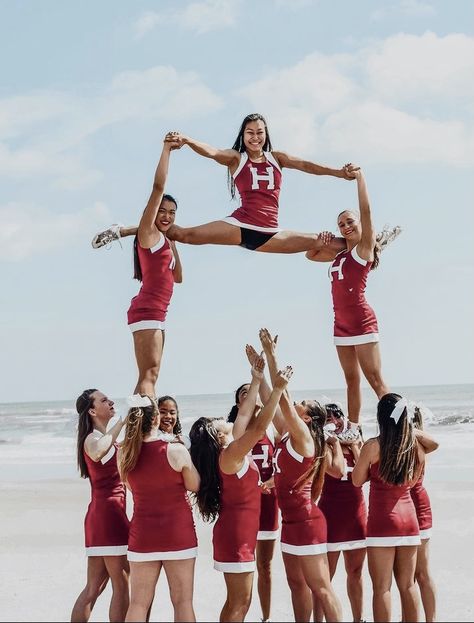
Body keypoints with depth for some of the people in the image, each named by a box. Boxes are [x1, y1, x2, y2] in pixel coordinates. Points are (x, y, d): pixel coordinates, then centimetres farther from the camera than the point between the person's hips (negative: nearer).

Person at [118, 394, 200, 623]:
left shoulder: (125, 453, -3)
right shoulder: (176, 451, -14)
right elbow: (194, 485, -2)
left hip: (143, 534, 3)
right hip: (178, 533, -3)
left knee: (138, 603, 8)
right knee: (182, 601, 6)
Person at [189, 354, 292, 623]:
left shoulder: (230, 451, 7)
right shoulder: (231, 455, -18)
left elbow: (245, 416, 14)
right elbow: (259, 427, -25)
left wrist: (256, 381, 15)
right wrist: (278, 389, -23)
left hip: (239, 533, 9)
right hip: (236, 535, -9)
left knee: (238, 601, 13)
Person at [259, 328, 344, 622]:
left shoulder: (303, 436, -14)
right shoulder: (289, 436, 8)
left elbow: (283, 397, -21)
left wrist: (272, 355, -18)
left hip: (306, 521, -10)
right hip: (292, 519, 10)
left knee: (321, 588, -6)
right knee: (297, 583, 15)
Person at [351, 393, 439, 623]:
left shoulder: (373, 446, -11)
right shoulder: (416, 445, 2)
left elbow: (357, 480, 1)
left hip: (382, 521, -5)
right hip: (409, 519, 5)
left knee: (382, 587, -1)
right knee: (407, 585, 12)